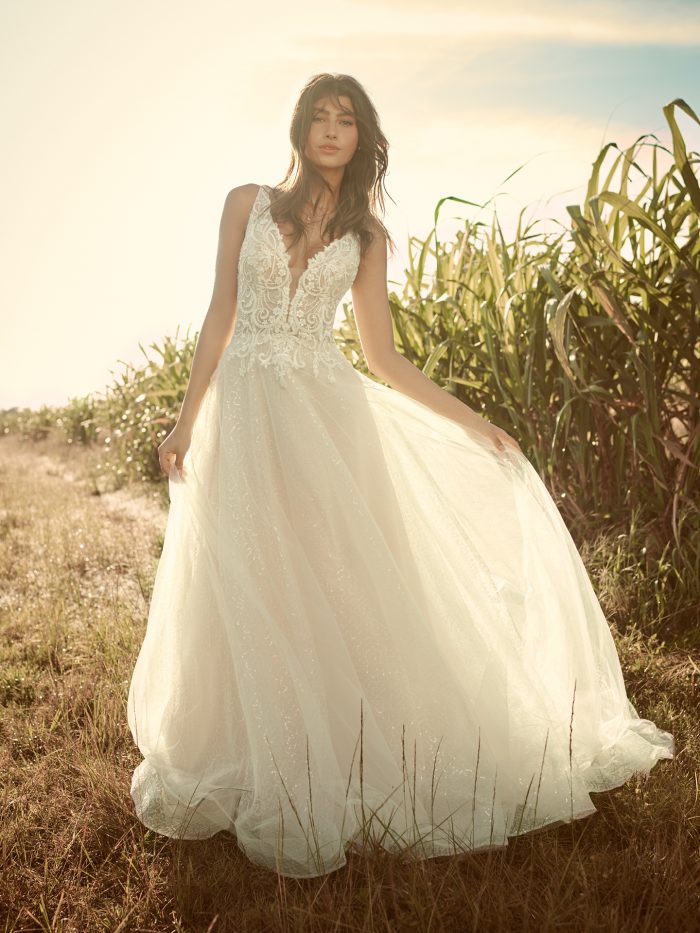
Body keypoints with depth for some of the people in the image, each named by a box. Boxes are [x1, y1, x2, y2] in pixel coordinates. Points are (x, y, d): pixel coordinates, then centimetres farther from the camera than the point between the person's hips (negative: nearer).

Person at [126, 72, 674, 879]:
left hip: (328, 416, 1)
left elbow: (383, 357, 9)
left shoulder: (367, 235, 11)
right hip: (246, 412, 0)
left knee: (338, 585, -1)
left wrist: (470, 421, 5)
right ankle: (270, 779, 17)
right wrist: (186, 420, 2)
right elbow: (220, 316, 7)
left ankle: (344, 770, 15)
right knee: (252, 597, 2)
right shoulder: (247, 203, 9)